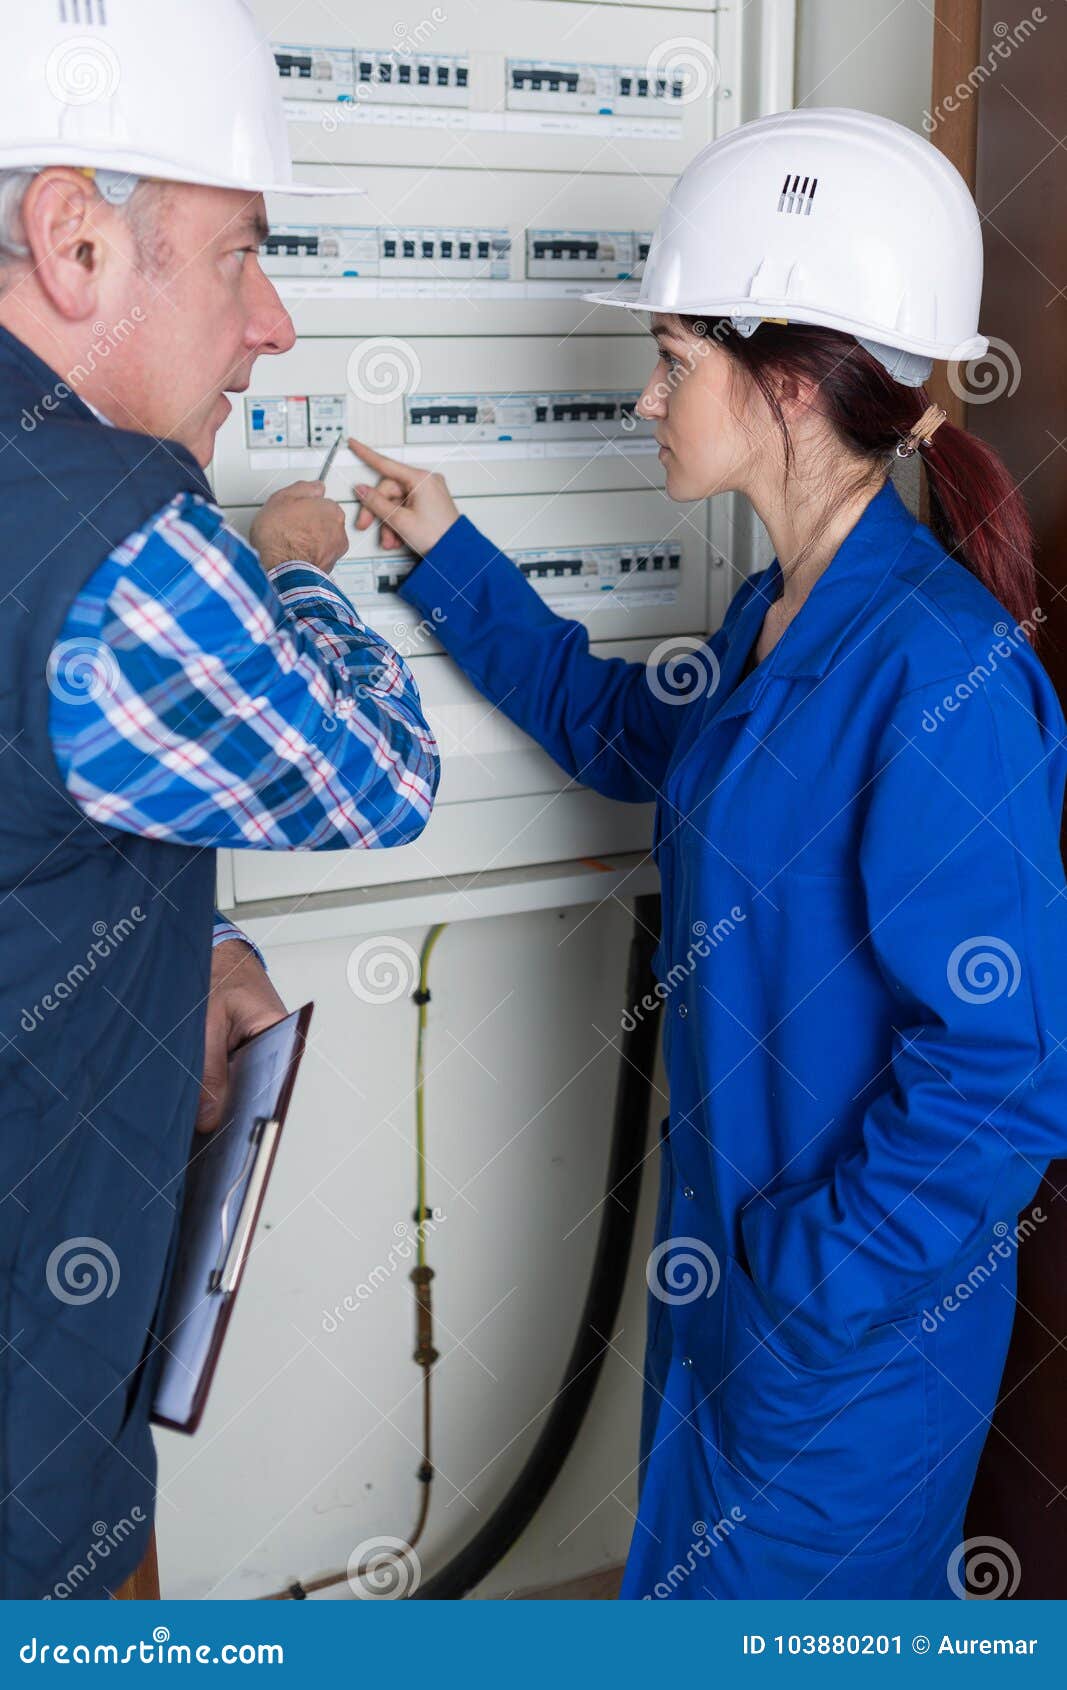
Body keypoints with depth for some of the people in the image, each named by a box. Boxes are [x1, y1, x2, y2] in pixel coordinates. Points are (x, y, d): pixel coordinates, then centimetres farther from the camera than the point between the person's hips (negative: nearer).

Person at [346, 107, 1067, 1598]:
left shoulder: (941, 666, -27)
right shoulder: (774, 615, 1)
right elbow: (615, 725, 22)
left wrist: (810, 1286, -20)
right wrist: (448, 556, 17)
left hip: (860, 1318, -8)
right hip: (732, 1246, 9)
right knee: (693, 1568, 27)